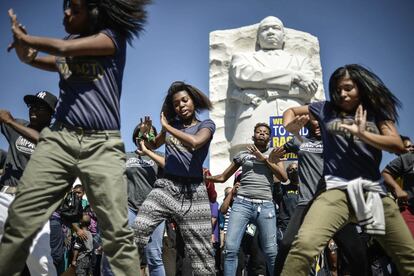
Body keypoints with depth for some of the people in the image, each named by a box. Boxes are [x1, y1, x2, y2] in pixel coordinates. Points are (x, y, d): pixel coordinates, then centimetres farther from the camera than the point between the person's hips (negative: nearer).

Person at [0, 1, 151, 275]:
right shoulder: (71, 40, 19)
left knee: (117, 232, -10)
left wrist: (24, 38, 6)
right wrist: (27, 56, 10)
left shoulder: (113, 38, 1)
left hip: (102, 144, -5)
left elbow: (63, 48, -10)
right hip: (59, 137, 5)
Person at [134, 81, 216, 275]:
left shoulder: (207, 125, 3)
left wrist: (166, 126, -8)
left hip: (193, 192, -3)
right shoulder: (171, 124, 16)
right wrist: (147, 132, 10)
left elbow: (194, 142, -19)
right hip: (166, 187, 3)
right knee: (134, 233, -16)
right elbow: (154, 145, 32)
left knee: (201, 253, 0)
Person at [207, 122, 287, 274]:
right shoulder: (242, 155, 14)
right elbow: (222, 177, 19)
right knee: (230, 248, -11)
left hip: (265, 206, 0)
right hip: (242, 203, 0)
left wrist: (264, 158, -1)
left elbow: (284, 177, 3)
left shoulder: (272, 153, 15)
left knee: (271, 251, -2)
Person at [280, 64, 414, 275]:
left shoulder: (377, 113, 12)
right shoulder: (326, 109, 12)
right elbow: (291, 111, 24)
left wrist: (363, 134, -15)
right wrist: (289, 126, 1)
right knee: (304, 244, -30)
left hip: (374, 191, 3)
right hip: (337, 189, -2)